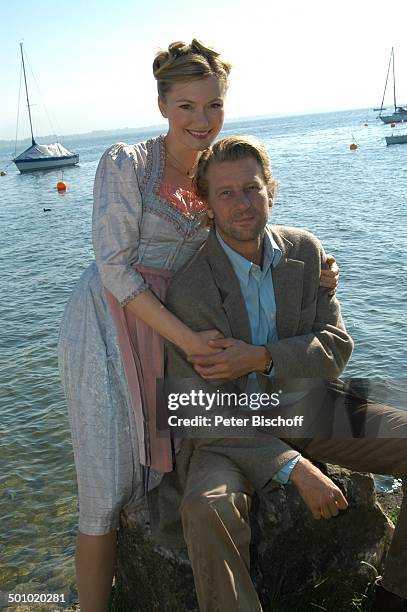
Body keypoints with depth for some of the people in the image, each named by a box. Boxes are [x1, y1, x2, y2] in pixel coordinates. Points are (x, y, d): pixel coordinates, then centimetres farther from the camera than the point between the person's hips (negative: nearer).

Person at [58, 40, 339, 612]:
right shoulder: (126, 163, -15)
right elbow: (115, 270, -17)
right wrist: (188, 338, -21)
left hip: (169, 327, 6)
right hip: (106, 326, -5)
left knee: (159, 472, 13)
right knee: (109, 488, -1)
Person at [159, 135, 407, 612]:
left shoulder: (306, 251, -3)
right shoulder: (189, 289, -18)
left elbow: (336, 345, -5)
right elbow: (199, 414, -18)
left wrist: (260, 358, -24)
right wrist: (293, 467, -28)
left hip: (312, 408, 5)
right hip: (232, 427, -4)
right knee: (208, 508, -35)